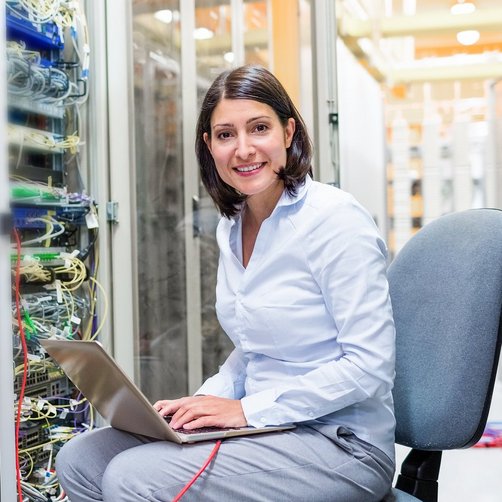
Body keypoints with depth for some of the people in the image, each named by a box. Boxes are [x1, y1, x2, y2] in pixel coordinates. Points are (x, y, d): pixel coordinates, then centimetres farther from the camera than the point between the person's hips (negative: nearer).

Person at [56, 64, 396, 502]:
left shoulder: (337, 220, -15)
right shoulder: (232, 226, 9)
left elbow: (370, 364, -19)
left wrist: (248, 409, -19)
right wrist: (205, 401, 0)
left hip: (340, 443, -7)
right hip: (266, 429, 7)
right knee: (79, 460, -3)